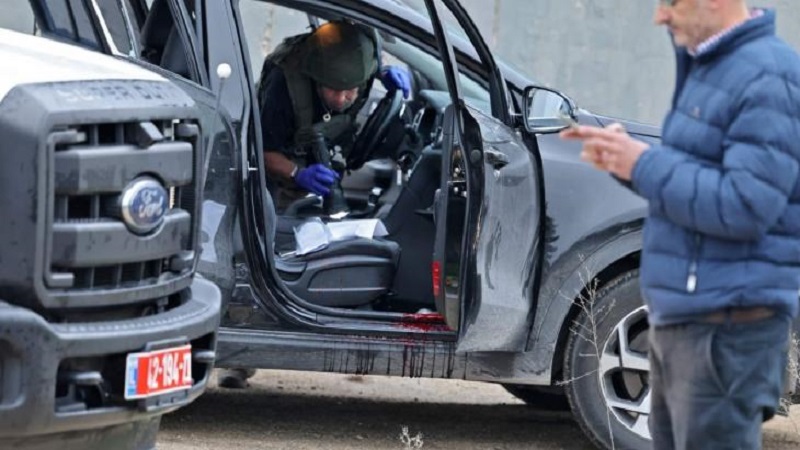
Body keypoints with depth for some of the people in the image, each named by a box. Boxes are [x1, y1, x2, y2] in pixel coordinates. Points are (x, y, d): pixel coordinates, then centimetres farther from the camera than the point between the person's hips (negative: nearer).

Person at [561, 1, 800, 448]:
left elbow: (746, 207, -24)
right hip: (683, 317, 11)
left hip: (725, 328, -11)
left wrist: (645, 165, -16)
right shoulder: (709, 68, 16)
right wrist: (626, 155, 4)